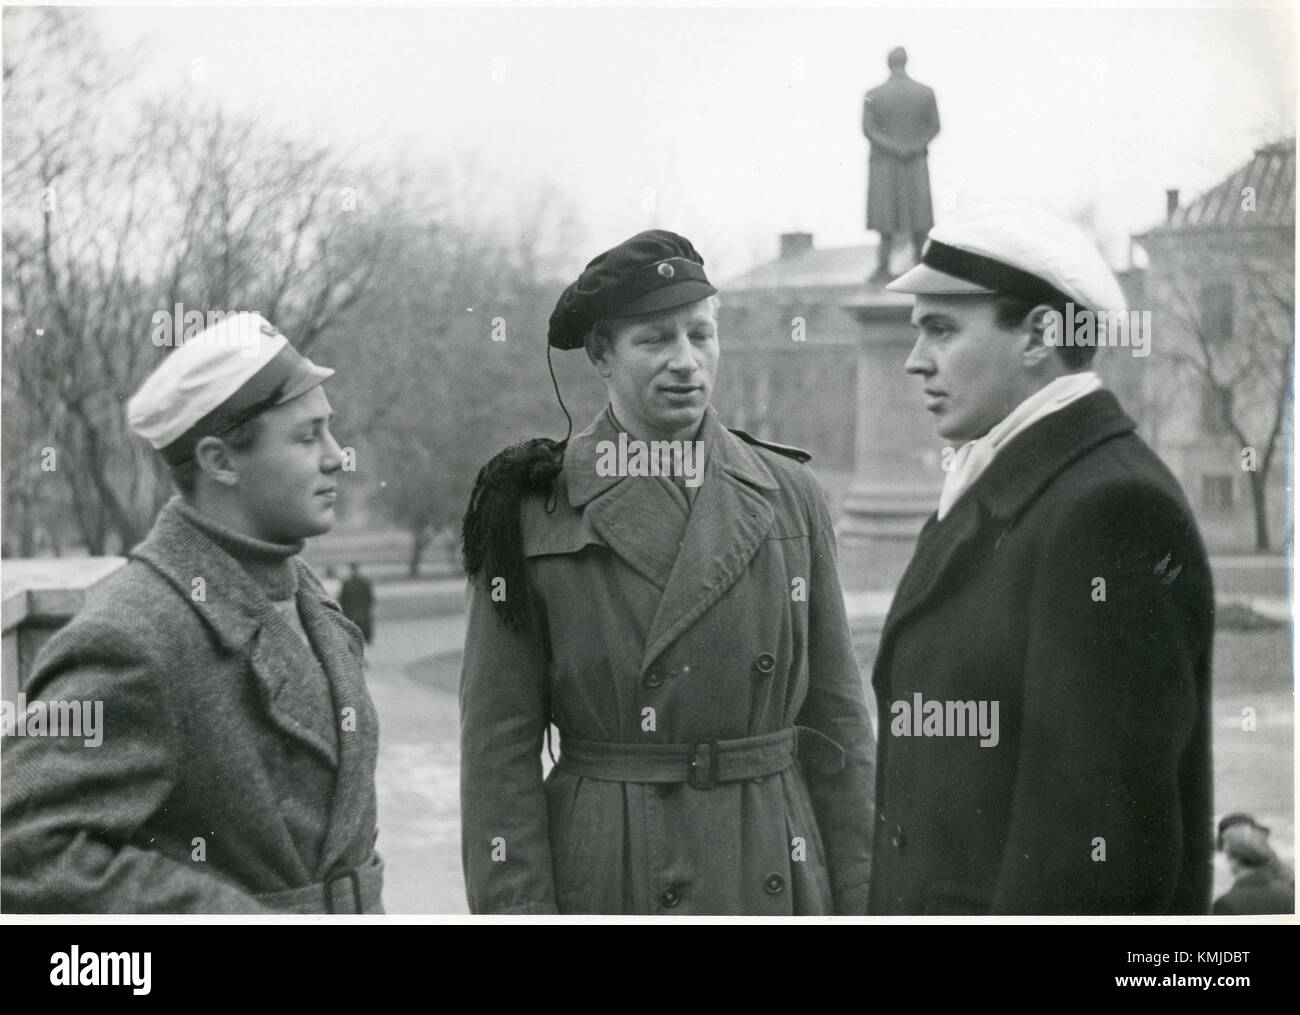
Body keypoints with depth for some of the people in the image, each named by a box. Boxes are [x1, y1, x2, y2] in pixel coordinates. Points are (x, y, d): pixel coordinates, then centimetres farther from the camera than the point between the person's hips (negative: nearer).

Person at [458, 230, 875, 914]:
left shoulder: (789, 496, 5)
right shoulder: (534, 513, -3)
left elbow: (835, 722, 7)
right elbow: (499, 748, -4)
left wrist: (856, 900, 4)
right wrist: (519, 907, -10)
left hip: (773, 878, 3)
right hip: (602, 877, -2)